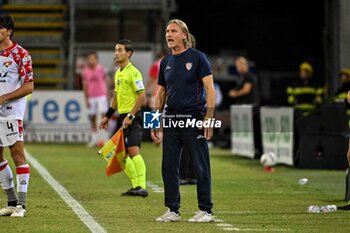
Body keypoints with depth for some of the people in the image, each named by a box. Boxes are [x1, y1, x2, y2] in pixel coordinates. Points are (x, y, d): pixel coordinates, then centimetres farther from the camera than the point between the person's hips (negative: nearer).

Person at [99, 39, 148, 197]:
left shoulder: (133, 72, -12)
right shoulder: (118, 73, 16)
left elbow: (141, 96, -18)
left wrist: (130, 116, -21)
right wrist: (107, 116, 25)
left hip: (132, 118, -10)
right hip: (122, 117, 10)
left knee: (133, 150, -18)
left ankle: (142, 187, -20)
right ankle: (136, 185, 16)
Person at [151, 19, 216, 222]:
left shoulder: (197, 57, -3)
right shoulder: (166, 62, 14)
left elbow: (210, 88, -7)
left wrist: (209, 117, -15)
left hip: (194, 120, -6)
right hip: (171, 121, 6)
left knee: (201, 167, -2)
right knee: (169, 167, 5)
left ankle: (206, 211, 4)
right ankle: (173, 211, 13)